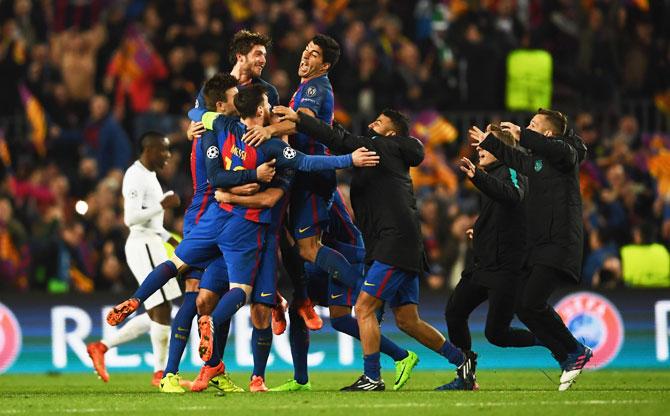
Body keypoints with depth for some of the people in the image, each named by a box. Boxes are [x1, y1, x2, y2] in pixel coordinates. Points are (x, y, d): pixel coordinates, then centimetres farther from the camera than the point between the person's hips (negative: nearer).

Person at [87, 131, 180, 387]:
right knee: (162, 310, -8)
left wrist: (172, 240, 19)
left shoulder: (148, 175, 19)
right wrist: (162, 205, -19)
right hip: (143, 247, -10)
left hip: (151, 245, 10)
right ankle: (160, 373, -2)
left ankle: (102, 347, 14)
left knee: (156, 316, 10)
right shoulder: (136, 176, -12)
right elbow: (131, 218, -22)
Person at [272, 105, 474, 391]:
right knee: (406, 320, 13)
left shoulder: (384, 150, -5)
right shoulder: (388, 156, 21)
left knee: (364, 307, -9)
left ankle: (372, 378, -7)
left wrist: (299, 120, -12)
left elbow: (341, 141, -14)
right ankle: (461, 360, 20)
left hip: (396, 244, -10)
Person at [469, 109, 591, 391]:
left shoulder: (565, 155, -6)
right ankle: (567, 357, 9)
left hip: (559, 245, -10)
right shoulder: (536, 160, 20)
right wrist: (488, 142, 53)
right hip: (539, 246, 10)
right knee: (522, 305, 4)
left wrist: (522, 135, -27)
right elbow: (516, 159, 41)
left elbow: (561, 150, -31)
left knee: (531, 303, -19)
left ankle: (574, 352, -5)